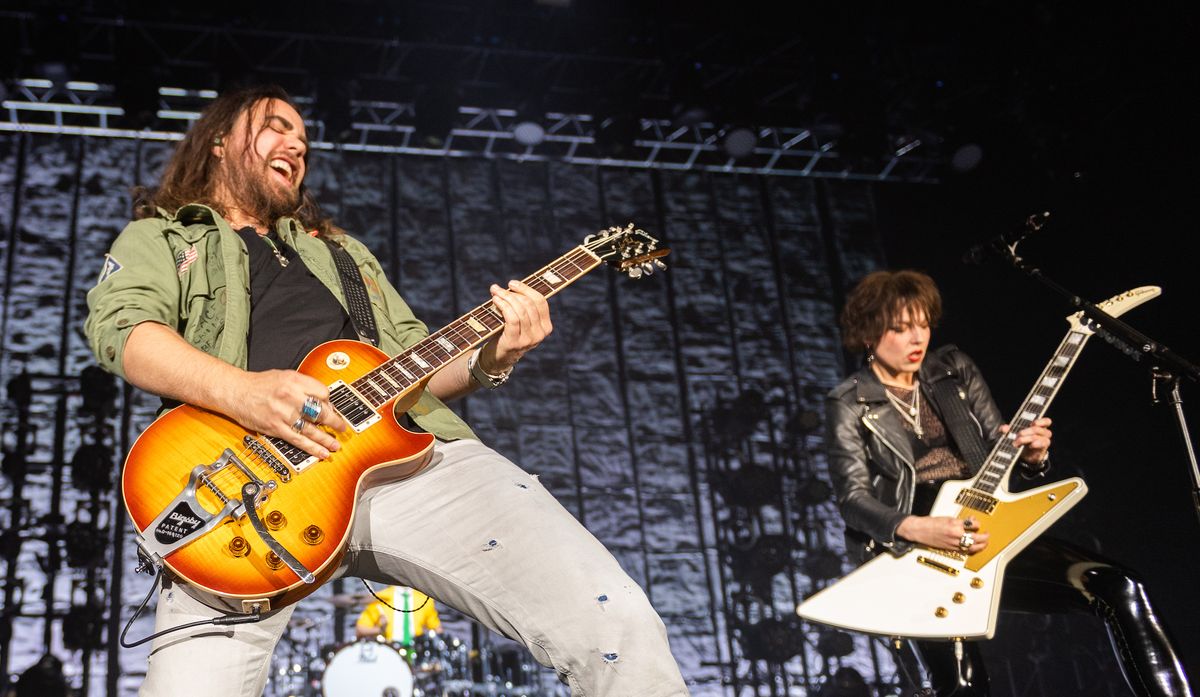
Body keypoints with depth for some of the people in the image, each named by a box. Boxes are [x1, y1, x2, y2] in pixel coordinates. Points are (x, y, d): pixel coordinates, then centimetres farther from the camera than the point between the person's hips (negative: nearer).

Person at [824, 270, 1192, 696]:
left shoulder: (955, 369, 13)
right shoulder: (848, 405, 0)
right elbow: (853, 497, -9)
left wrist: (1031, 455, -10)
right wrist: (917, 529, -27)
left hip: (982, 530, 5)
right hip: (909, 552, -4)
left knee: (1115, 586, -16)